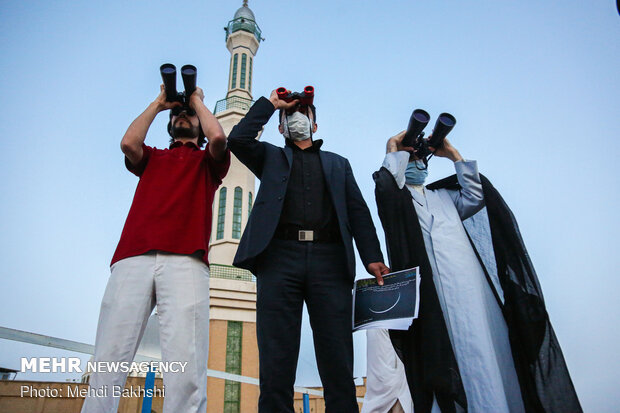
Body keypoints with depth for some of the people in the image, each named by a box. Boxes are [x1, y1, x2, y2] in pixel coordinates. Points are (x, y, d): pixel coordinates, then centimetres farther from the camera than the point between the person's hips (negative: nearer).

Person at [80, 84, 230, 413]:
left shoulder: (207, 161, 28)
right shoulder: (152, 157, 33)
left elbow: (218, 137, 5)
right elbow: (128, 142, 11)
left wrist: (198, 101, 23)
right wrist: (158, 103, 25)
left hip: (186, 261, -2)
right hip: (133, 259, 2)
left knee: (186, 369, -17)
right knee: (108, 360, -9)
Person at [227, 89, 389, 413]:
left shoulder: (338, 163, 27)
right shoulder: (271, 157, 25)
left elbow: (358, 212, 15)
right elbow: (237, 139, 5)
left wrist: (372, 257, 0)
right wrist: (270, 103, 16)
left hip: (329, 259, 1)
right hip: (280, 256, 0)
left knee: (337, 359, -3)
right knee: (276, 360, -4)